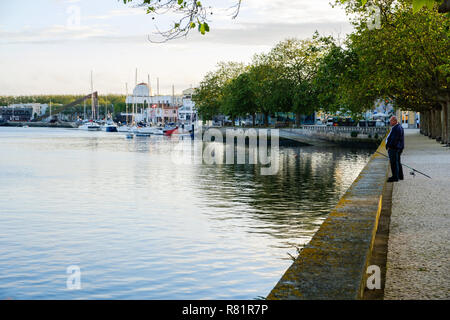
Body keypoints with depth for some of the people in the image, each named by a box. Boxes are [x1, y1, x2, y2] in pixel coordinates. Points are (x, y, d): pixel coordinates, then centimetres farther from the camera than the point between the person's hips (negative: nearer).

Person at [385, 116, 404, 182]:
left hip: (394, 148, -11)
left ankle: (395, 177, -5)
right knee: (398, 162, 18)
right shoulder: (400, 126, 14)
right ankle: (400, 176, 26)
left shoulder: (395, 128, -20)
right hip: (398, 147, 11)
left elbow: (394, 139, -24)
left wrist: (389, 146, -16)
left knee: (394, 162, -7)